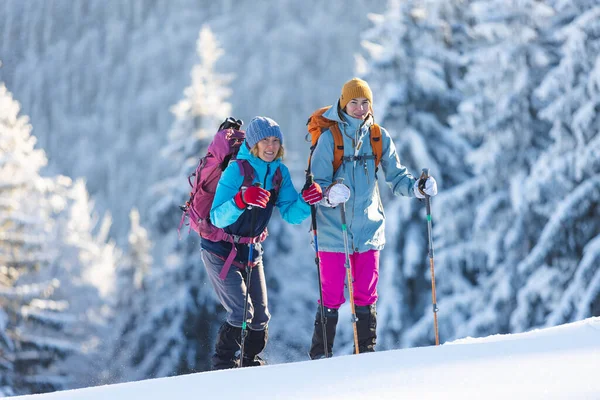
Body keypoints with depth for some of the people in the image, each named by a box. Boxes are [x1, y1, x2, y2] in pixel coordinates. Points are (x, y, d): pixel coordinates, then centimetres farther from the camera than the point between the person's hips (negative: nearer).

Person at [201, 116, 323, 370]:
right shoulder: (237, 170, -22)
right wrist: (242, 199, -46)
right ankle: (222, 364, 3)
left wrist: (306, 200, -24)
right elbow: (218, 218, -29)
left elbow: (291, 215, -4)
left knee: (261, 315, 7)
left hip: (250, 251, 6)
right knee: (242, 313, -15)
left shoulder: (280, 172, -3)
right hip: (220, 251, -6)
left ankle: (251, 362, 28)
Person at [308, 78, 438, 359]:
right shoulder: (329, 137, -6)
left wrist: (417, 187, -8)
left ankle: (367, 354, 16)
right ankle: (320, 356, 5)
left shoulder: (379, 137, 7)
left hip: (368, 229, 4)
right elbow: (317, 183, -8)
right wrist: (329, 195, -30)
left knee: (366, 295, 8)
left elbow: (396, 176, 11)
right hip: (334, 229, -4)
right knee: (331, 296, -3)